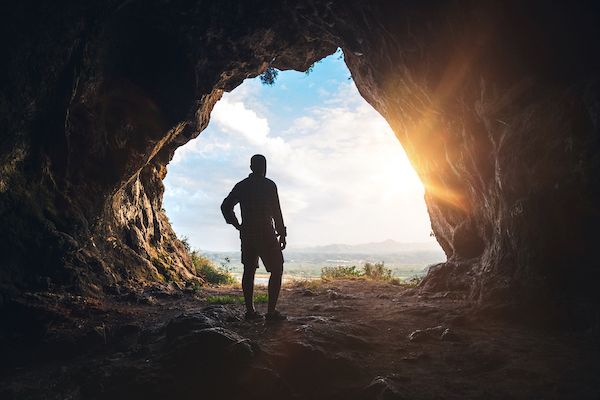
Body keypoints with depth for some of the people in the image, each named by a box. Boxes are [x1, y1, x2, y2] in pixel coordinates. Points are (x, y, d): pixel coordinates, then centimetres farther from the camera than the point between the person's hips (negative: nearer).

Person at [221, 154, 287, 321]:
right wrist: (282, 234, -4)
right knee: (276, 270, 0)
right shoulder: (269, 185, -6)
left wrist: (238, 225, 13)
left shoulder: (241, 185, 11)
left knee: (249, 271, 10)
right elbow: (276, 212, -9)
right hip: (266, 234, -6)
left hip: (247, 234, 6)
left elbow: (226, 206, 11)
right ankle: (271, 311, -5)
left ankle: (250, 311, 13)